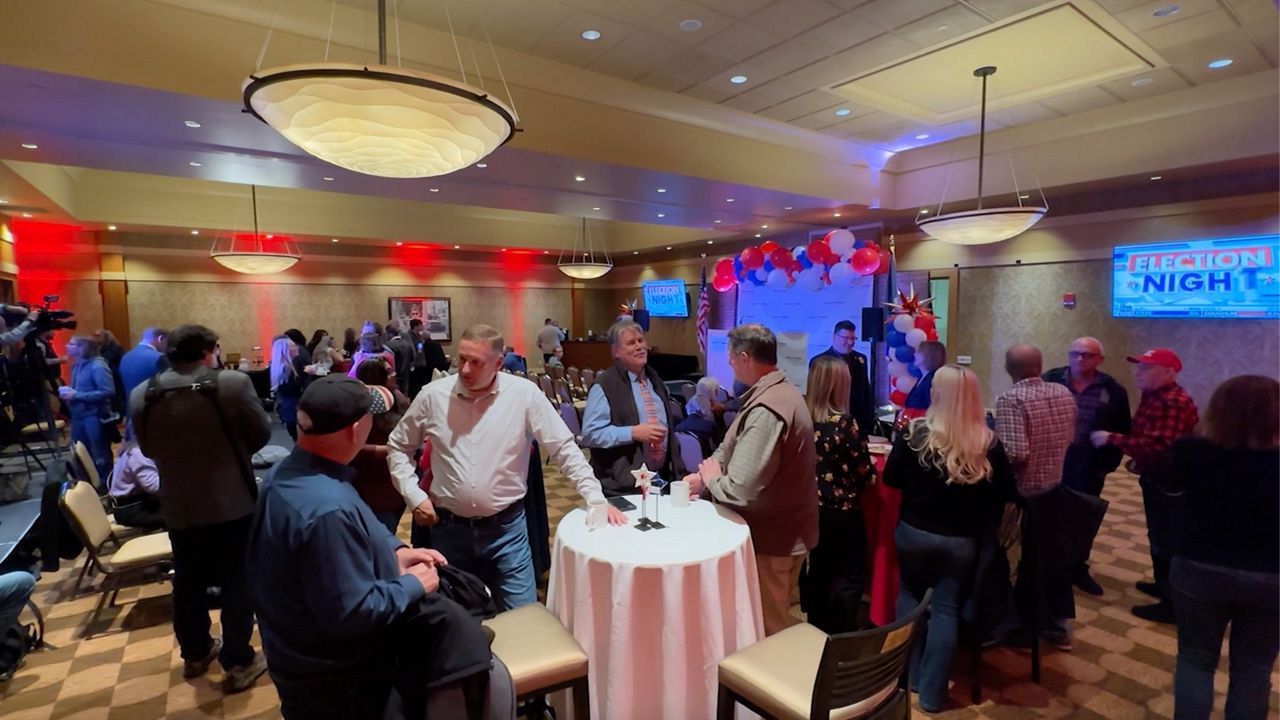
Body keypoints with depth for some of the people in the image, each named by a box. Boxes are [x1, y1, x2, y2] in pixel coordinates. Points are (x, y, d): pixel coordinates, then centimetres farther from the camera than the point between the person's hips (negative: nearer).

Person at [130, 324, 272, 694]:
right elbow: (262, 434, -7)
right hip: (232, 503, -4)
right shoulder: (232, 383, -18)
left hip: (178, 506, 4)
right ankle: (238, 664, 19)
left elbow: (148, 448, 8)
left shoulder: (142, 395, -5)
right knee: (236, 581, 9)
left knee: (188, 581, 21)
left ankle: (195, 653, 39)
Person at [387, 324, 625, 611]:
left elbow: (564, 448, -7)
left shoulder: (524, 394, -10)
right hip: (450, 528, 2)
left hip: (506, 526, -2)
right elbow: (398, 447, 9)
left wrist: (596, 499, -12)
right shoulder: (433, 395, -4)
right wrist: (413, 496, -2)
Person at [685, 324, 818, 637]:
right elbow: (734, 446, 9)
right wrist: (703, 474, -3)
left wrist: (711, 479, -13)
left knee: (767, 627, 12)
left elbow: (740, 489, -33)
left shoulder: (765, 411, -30)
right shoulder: (784, 391, 3)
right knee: (774, 618, 26)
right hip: (786, 527, 9)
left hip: (773, 534, -9)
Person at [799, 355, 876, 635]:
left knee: (815, 573, 20)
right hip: (840, 513, -5)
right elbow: (866, 475, -12)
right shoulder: (844, 423, -20)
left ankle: (818, 635, 35)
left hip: (808, 509, 5)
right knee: (850, 577, 13)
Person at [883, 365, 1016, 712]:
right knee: (946, 610, 10)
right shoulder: (989, 443, -10)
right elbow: (1008, 493, -1)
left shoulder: (915, 433, -14)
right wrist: (982, 521, 14)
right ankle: (931, 693, 20)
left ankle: (909, 676, 31)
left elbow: (890, 478, -6)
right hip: (961, 540, 1)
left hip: (913, 531, 0)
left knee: (909, 596, 20)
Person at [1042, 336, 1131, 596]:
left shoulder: (1113, 391, -1)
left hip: (1089, 467, 1)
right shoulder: (1050, 381, -5)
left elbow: (1122, 433, 5)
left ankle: (1078, 568, 30)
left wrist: (1108, 464, 1)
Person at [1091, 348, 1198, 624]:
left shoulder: (1175, 403, -25)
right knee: (1157, 536, 23)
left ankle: (1172, 604, 11)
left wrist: (1111, 439, -29)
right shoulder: (1152, 396, 8)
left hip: (1170, 483, -10)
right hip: (1155, 478, 10)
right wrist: (1137, 458, 7)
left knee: (1168, 541, 0)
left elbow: (1158, 445, -33)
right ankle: (1162, 584, 39)